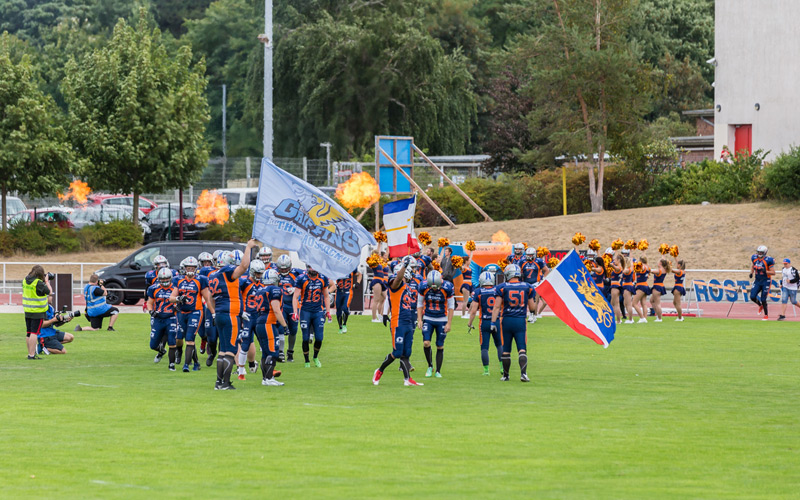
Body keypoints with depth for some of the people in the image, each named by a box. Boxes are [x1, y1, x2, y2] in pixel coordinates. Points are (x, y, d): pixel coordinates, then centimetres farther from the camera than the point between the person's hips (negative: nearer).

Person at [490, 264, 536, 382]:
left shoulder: (502, 287, -4)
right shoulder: (527, 287, 2)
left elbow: (497, 307, -7)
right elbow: (532, 307, 7)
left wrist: (493, 322, -6)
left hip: (507, 320, -1)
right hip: (521, 321, 1)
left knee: (506, 350, 10)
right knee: (522, 350, -2)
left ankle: (505, 375, 18)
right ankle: (523, 373, -19)